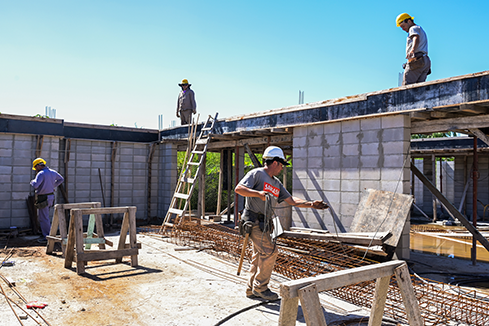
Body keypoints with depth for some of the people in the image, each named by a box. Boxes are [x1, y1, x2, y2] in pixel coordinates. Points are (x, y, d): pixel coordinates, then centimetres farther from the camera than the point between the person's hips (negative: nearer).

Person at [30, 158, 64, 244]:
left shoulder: (41, 174, -18)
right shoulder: (53, 172, 7)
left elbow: (35, 185, -29)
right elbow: (61, 179, 22)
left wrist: (32, 181, -7)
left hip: (43, 198, -9)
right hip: (50, 196, 9)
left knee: (44, 218, 0)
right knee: (41, 216, 23)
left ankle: (47, 237, 6)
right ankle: (46, 233, 27)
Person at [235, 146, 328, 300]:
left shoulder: (276, 183, 18)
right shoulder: (256, 174, -7)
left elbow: (291, 200, 15)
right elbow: (238, 189, -17)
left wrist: (311, 204, 5)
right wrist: (259, 193, -27)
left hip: (264, 223, 9)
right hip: (253, 220, -9)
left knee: (260, 255, 13)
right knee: (270, 251, -11)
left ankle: (252, 290, 24)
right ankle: (260, 287, 2)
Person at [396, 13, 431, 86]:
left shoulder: (414, 28, 1)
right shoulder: (421, 31, 33)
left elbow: (416, 39, -23)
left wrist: (412, 50, -43)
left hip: (416, 61, -9)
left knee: (406, 85, -14)